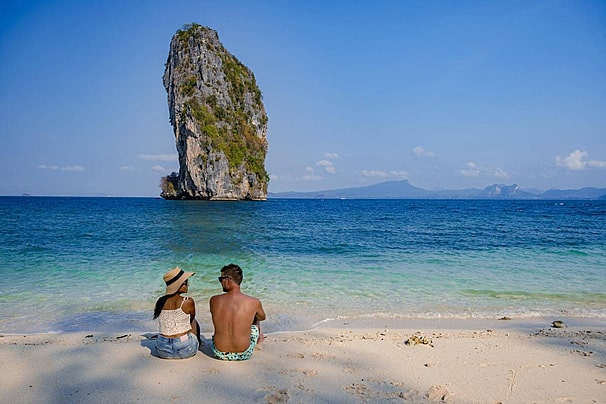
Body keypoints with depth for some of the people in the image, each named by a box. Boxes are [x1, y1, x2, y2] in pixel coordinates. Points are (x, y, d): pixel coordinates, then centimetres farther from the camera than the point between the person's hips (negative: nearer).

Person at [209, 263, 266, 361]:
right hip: (243, 355, -1)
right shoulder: (254, 302, -15)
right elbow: (262, 317, 9)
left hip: (219, 354, 1)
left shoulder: (214, 300, -11)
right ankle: (258, 337, 55)